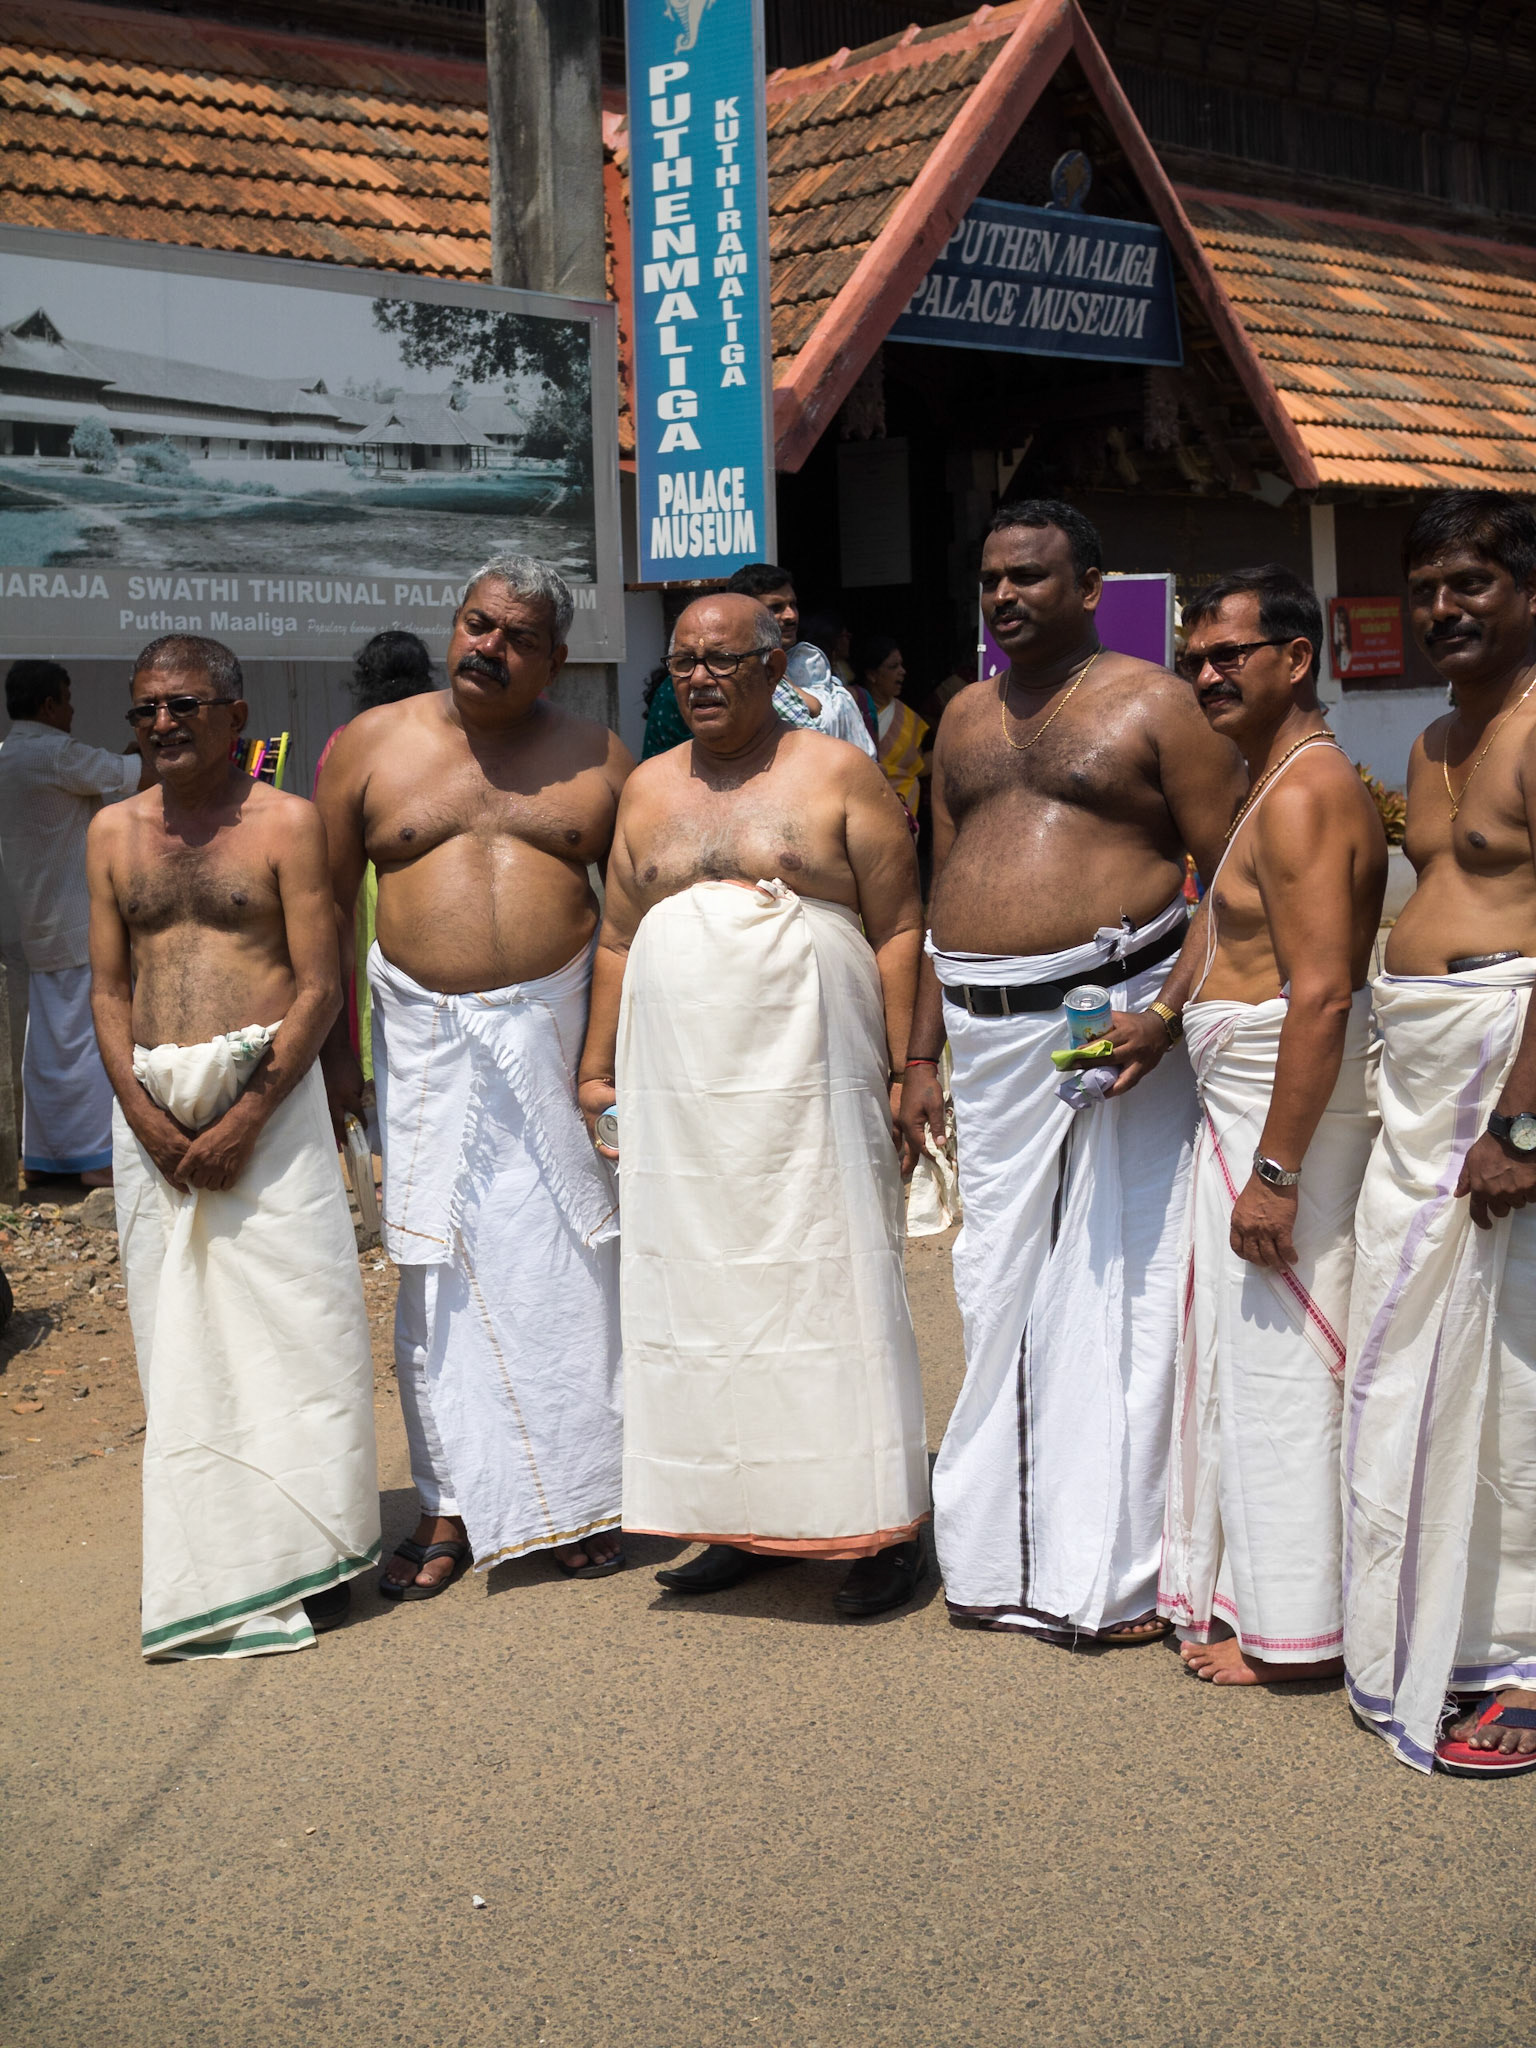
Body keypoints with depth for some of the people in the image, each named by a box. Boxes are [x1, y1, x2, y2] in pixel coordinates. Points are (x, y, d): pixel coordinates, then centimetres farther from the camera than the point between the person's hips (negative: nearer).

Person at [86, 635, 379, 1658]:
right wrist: (144, 1113, -5)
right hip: (151, 1110, 4)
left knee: (293, 1323, -4)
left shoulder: (286, 823, -1)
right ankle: (208, 1562, 14)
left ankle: (309, 1554, 7)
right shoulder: (114, 833, 12)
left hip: (266, 1094, -4)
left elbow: (321, 986, -6)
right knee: (176, 1333, 5)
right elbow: (109, 988, 11)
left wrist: (242, 1121, -13)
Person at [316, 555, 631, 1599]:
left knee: (571, 1260, 1)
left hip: (559, 1031, 0)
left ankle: (585, 1492, 14)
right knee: (441, 1270, 2)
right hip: (427, 1041, 1)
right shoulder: (370, 743, 6)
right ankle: (456, 1505, 11)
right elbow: (328, 900, 8)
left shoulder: (597, 757, 5)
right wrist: (329, 1042, 5)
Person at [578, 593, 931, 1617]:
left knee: (833, 1289, -3)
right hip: (679, 1097, 5)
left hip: (811, 1088, -4)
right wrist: (598, 1067, 14)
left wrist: (909, 1068, -8)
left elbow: (900, 929, -2)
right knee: (704, 1293, 5)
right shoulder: (649, 790, 15)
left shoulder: (838, 773, 2)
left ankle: (884, 1525, 5)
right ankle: (741, 1520, 15)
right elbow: (618, 941, 19)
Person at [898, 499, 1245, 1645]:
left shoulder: (1156, 704, -2)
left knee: (1119, 1286, -4)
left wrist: (1163, 1018, -17)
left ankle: (1116, 1573, 4)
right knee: (999, 1288, 9)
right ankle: (1001, 1559, 19)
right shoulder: (966, 719, 17)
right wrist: (924, 1056, 16)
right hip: (987, 1036, 6)